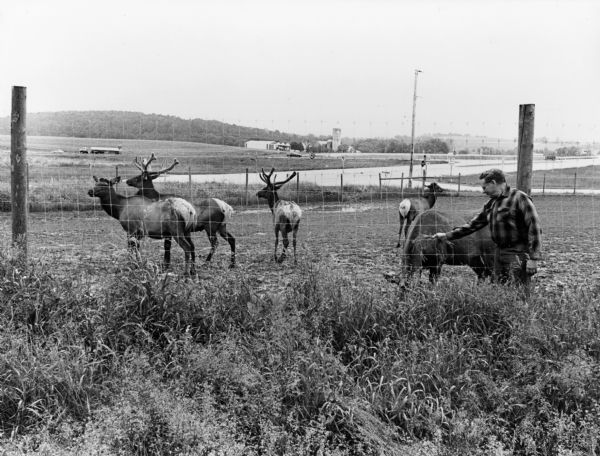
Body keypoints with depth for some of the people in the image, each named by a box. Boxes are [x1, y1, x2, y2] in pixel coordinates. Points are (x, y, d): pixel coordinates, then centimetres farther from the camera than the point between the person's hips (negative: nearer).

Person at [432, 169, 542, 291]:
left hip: (518, 254, -8)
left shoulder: (519, 198, -10)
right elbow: (474, 224, 20)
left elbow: (534, 227, -15)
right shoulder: (491, 204, 15)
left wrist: (533, 258, -19)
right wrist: (448, 236, 17)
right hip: (500, 252, 8)